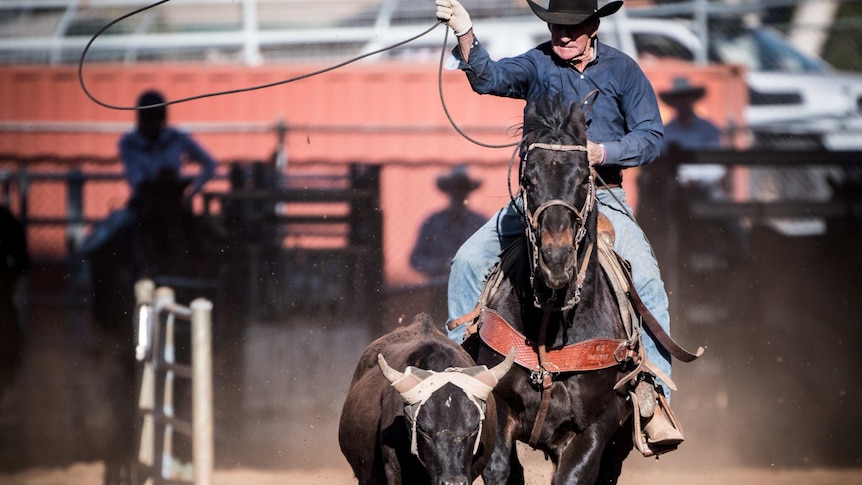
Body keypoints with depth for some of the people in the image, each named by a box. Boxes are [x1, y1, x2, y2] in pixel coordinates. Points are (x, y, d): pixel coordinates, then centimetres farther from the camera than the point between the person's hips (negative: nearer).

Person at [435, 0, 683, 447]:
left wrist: (601, 151, -17)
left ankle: (652, 396, -23)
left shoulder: (623, 71, 2)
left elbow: (650, 138, -1)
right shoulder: (537, 66, 3)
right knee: (469, 260, -15)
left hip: (602, 197, -1)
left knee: (647, 279, -24)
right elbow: (489, 78, -15)